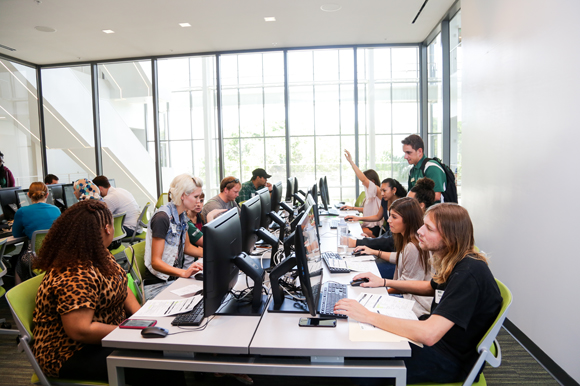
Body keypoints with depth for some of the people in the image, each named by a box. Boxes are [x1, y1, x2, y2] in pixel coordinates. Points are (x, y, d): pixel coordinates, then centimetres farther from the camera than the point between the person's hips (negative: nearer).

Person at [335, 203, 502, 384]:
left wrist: (368, 316, -35)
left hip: (450, 361, -9)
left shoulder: (468, 273, -31)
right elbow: (431, 287, 21)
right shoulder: (455, 263, -1)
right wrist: (384, 282, 12)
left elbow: (429, 334, -38)